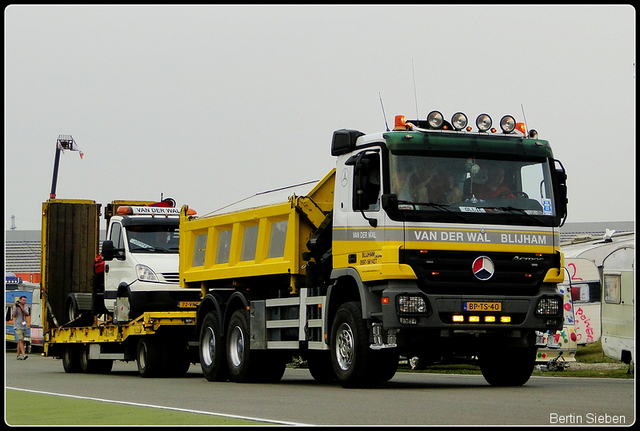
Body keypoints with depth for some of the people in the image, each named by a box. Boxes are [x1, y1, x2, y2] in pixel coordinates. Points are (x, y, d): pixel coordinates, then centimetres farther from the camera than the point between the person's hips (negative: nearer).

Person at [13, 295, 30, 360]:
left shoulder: (25, 307, 13)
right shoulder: (16, 307, -2)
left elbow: (27, 314, -7)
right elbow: (14, 315, -14)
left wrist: (21, 308, -19)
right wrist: (17, 308, -24)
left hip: (24, 327, 6)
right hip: (18, 327, -6)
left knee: (20, 341, 9)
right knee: (21, 340, -17)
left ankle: (18, 355, 13)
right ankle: (23, 355, -27)